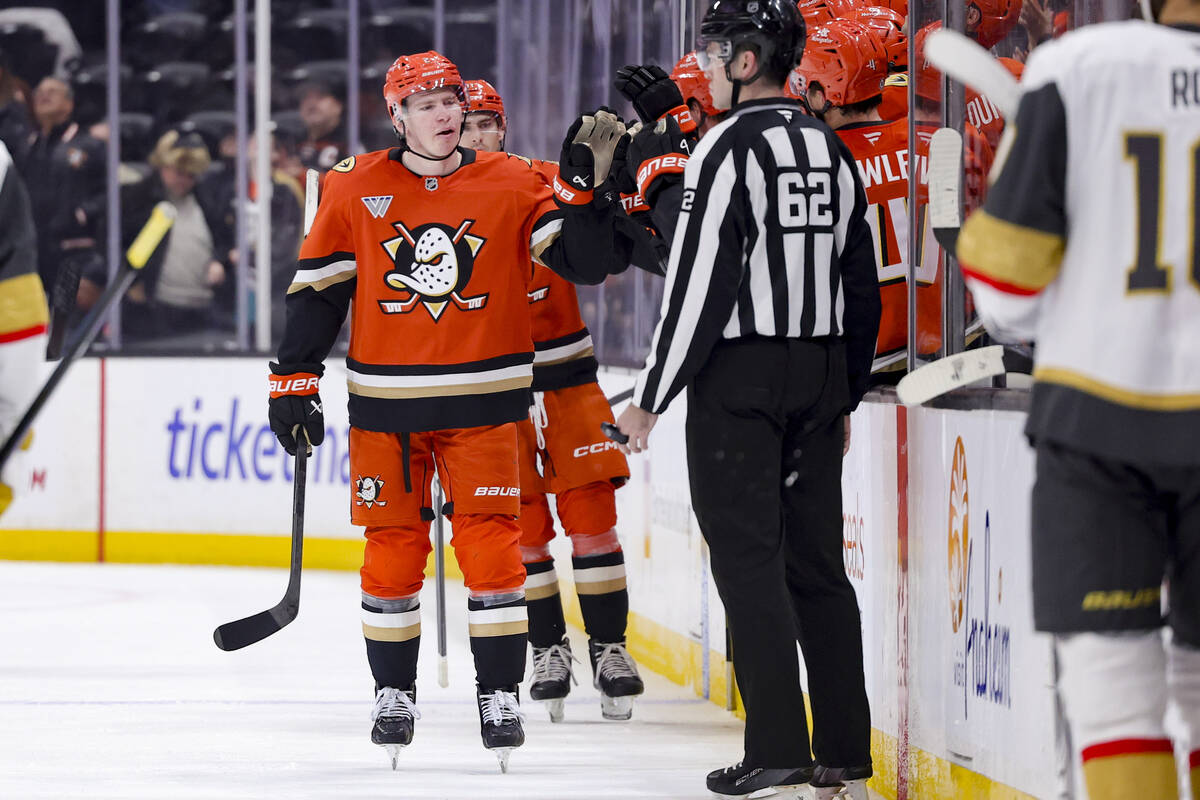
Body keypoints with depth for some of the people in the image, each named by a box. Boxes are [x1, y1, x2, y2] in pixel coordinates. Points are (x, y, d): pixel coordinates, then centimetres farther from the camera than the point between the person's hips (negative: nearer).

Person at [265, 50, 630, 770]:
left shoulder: (512, 184, -1)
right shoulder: (355, 190, 1)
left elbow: (587, 261, -4)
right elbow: (317, 288, 6)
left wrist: (585, 187, -19)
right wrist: (294, 381, 3)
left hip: (482, 402, -1)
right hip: (386, 404, 1)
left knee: (491, 546, -6)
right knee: (393, 550, 5)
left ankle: (501, 697, 2)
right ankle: (395, 696, 17)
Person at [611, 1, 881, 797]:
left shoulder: (729, 148, -12)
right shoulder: (832, 151, 11)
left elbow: (697, 282, -16)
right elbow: (862, 284, 15)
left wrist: (652, 397, -10)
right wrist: (844, 396, 23)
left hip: (739, 376, -7)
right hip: (821, 369, 7)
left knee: (749, 558, -5)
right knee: (816, 559, 10)